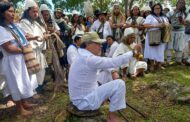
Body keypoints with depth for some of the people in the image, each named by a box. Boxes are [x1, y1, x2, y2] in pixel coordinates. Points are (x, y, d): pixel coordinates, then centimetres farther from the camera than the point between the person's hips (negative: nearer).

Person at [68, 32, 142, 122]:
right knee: (119, 84, -14)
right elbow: (113, 62, -24)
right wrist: (132, 53, -14)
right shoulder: (89, 59, -27)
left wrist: (113, 72, -1)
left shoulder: (84, 56, 6)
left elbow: (107, 63, 14)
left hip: (81, 96, 10)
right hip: (85, 101, -10)